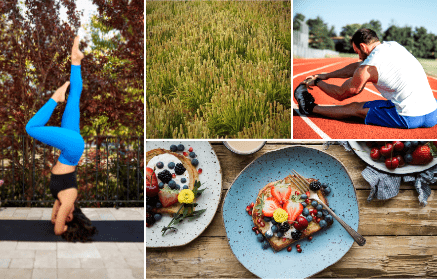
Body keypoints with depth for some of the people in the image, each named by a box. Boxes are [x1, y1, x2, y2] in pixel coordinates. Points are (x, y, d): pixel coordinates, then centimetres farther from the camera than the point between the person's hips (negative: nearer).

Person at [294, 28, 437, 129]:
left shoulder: (367, 68, -9)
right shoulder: (394, 45, 13)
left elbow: (340, 94, 8)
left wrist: (317, 82, 23)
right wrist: (326, 75, 30)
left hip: (409, 119, -6)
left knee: (355, 108, 11)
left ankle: (310, 107, 29)